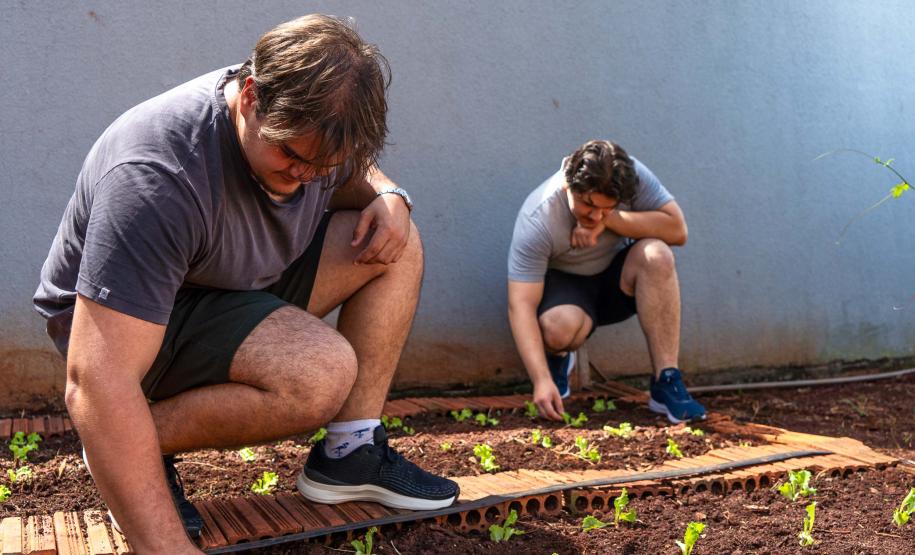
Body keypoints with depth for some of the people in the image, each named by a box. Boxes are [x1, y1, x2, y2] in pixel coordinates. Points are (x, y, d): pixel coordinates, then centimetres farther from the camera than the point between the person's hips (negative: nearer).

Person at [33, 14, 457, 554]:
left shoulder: (307, 126, -11)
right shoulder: (157, 177, -35)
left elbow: (354, 176, 13)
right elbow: (96, 382, -39)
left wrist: (387, 195, -12)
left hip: (237, 287, 8)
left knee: (397, 245, -7)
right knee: (323, 373, -33)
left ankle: (351, 453, -6)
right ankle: (147, 445, -10)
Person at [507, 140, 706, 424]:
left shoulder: (634, 177, -20)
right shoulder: (536, 220, -29)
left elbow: (677, 229, -23)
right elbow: (521, 305, -32)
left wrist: (609, 219, -32)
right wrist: (542, 380, -41)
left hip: (616, 279, 3)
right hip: (563, 283, -3)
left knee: (656, 255, -30)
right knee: (559, 327, -38)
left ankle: (667, 384, -24)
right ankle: (557, 357, 3)